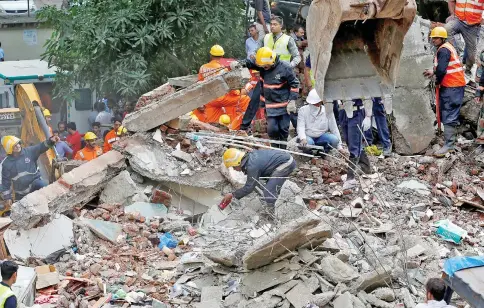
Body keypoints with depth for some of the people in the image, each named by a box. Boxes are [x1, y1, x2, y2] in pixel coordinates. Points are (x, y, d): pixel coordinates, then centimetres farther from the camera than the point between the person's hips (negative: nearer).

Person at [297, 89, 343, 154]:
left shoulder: (327, 111, -2)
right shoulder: (303, 110, -5)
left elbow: (334, 128, -1)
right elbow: (300, 127, -15)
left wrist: (339, 146, -4)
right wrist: (303, 139, -37)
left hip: (321, 137, 2)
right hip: (308, 136, -2)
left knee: (334, 139, -26)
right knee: (308, 142, -36)